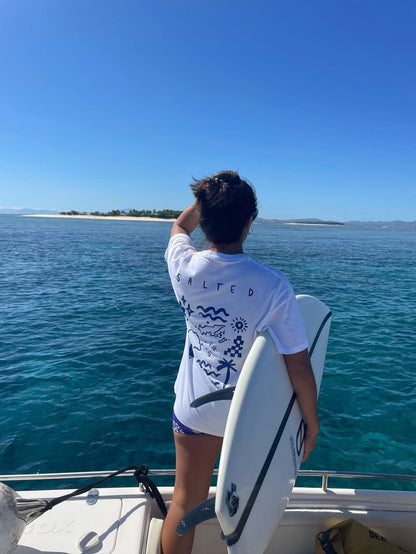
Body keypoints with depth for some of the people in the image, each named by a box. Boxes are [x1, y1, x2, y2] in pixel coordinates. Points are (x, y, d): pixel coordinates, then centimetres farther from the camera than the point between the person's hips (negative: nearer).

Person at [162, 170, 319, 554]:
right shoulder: (272, 285, -25)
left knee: (186, 503, 19)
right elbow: (299, 365, -18)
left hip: (195, 409, 1)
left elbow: (180, 226, 7)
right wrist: (312, 421, -4)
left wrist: (209, 196, 5)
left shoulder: (184, 267, -18)